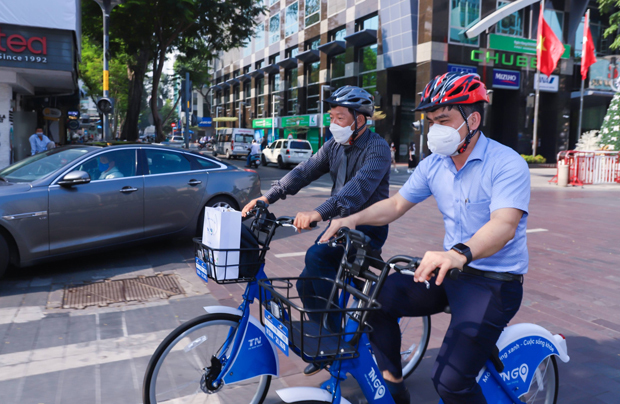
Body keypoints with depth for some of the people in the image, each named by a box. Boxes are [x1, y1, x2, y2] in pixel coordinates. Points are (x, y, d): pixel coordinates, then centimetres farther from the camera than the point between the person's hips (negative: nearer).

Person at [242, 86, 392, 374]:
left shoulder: (377, 149, -18)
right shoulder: (334, 145, 6)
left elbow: (360, 186, -35)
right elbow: (305, 171, -3)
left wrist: (319, 213, -49)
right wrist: (268, 197, -15)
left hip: (368, 228, -7)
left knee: (316, 257, -29)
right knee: (307, 283, 1)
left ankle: (336, 330, -12)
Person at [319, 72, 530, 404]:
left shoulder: (507, 164, -17)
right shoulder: (433, 164, 4)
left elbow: (504, 225, -32)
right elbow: (396, 204, 9)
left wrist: (459, 253, -51)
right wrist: (353, 219, -8)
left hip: (495, 281, -6)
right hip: (450, 271, 7)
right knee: (379, 298, -11)